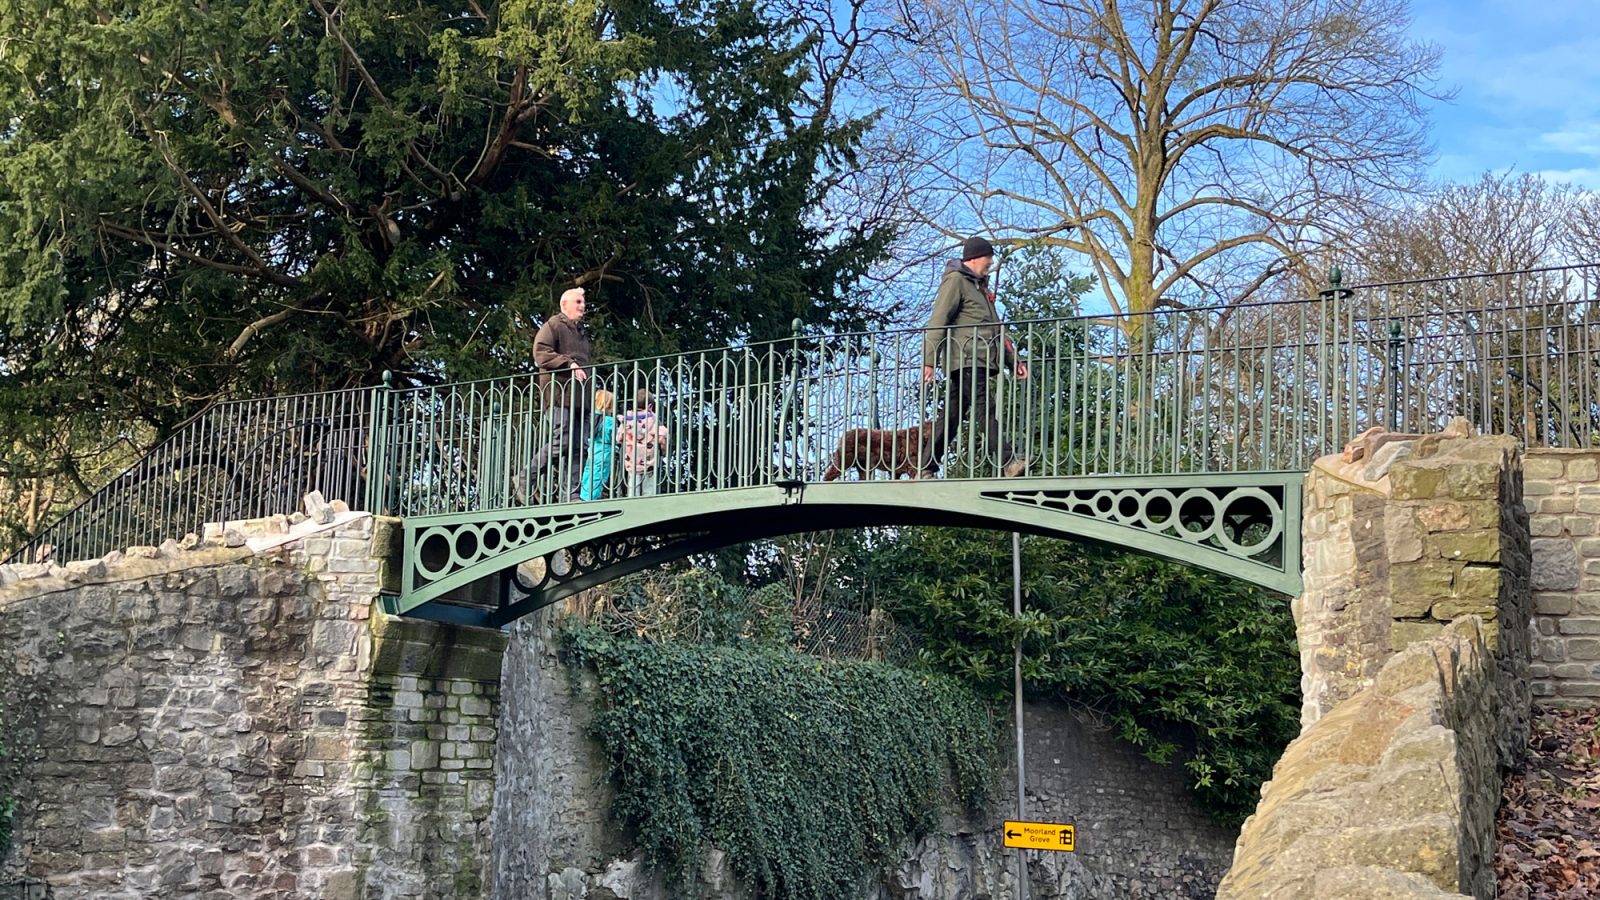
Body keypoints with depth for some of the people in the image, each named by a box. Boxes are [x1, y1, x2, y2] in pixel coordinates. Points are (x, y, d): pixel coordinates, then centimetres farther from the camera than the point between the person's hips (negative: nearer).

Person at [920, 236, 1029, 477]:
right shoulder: (955, 280, 0)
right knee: (985, 410, -17)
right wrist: (929, 360, -18)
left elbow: (996, 330, 32)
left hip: (980, 362, 9)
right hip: (965, 358, -9)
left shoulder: (980, 286, 30)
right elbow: (938, 321, -10)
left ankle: (926, 470, 6)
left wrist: (1013, 360, 25)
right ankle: (1009, 464, -26)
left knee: (952, 417, 6)